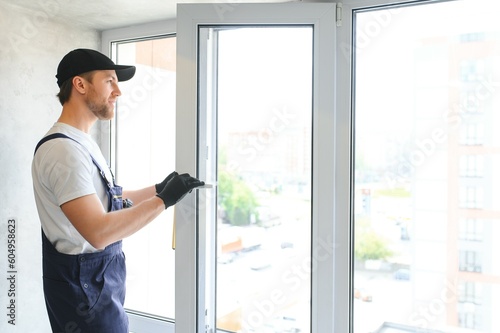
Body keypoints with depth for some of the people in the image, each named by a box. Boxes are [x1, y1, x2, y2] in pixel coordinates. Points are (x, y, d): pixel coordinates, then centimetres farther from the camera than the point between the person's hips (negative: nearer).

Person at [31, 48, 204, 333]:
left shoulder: (82, 142, 10)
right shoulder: (63, 149, -23)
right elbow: (98, 232, -32)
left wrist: (157, 189, 8)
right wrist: (163, 200, -25)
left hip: (100, 279, 10)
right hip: (84, 287, -9)